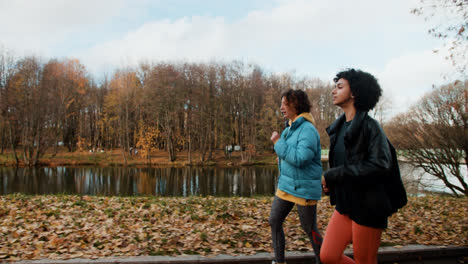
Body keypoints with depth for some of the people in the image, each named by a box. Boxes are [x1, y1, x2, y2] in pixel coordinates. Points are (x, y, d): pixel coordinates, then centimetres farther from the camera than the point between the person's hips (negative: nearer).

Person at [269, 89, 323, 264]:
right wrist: (281, 155, 9)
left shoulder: (308, 130, -18)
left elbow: (300, 158, -29)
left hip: (304, 189, -9)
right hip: (286, 185, 9)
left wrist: (279, 143, -21)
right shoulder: (290, 129, 10)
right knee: (274, 222, 10)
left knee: (310, 229, 6)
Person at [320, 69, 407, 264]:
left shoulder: (369, 125, -13)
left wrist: (333, 175, -22)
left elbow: (381, 164, -25)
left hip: (367, 206, -7)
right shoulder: (340, 127, 10)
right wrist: (329, 181, 3)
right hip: (345, 204, 7)